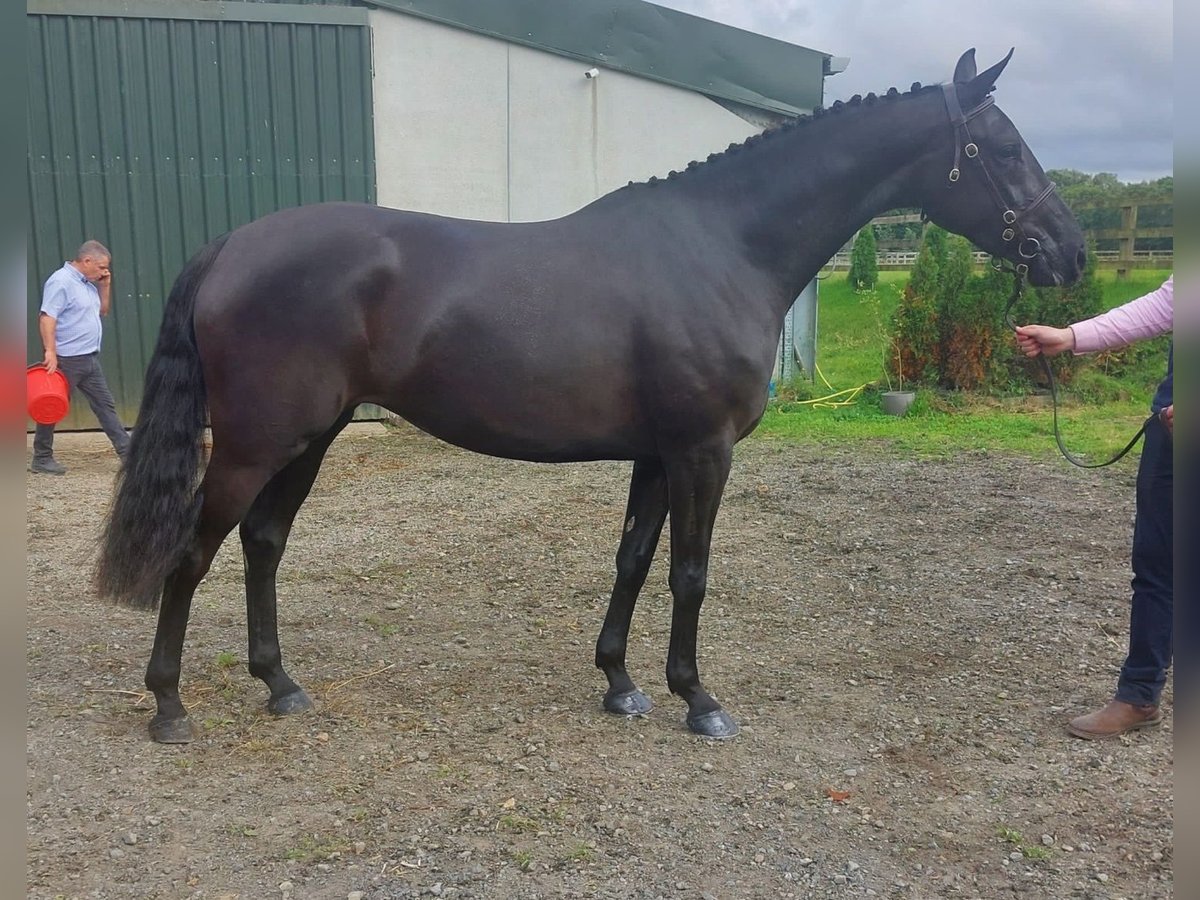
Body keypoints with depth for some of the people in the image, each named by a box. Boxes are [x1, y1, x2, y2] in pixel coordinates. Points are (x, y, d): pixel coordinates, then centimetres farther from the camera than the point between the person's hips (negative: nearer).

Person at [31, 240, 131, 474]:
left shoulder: (88, 283, 13)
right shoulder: (61, 282, -15)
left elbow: (103, 311, 23)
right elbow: (46, 317, -21)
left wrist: (105, 286, 8)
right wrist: (50, 352, -28)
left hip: (89, 359, 9)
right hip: (66, 359, -9)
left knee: (105, 404, 9)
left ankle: (127, 451, 12)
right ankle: (41, 459, 12)